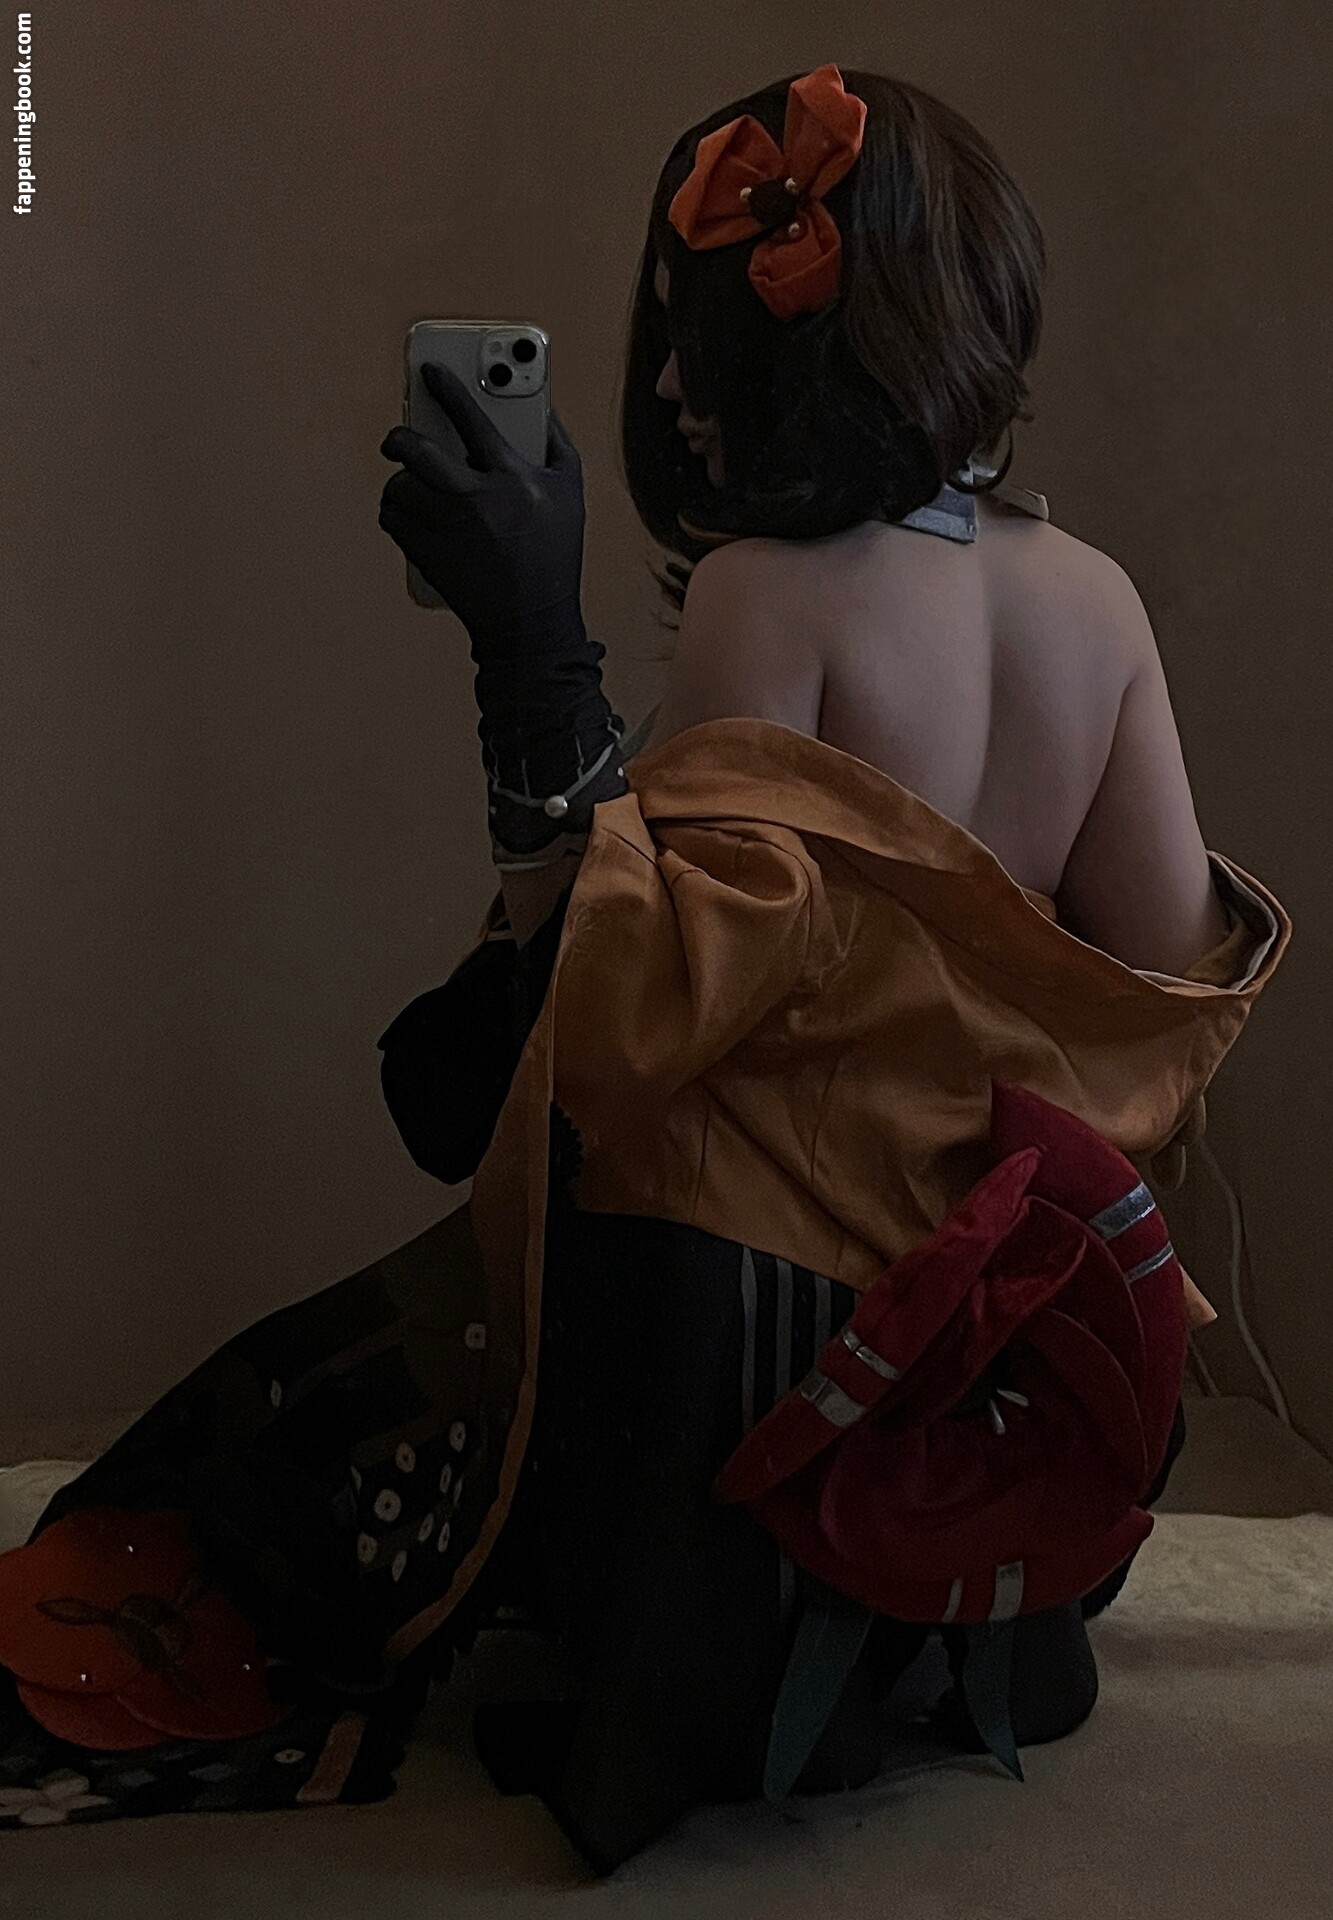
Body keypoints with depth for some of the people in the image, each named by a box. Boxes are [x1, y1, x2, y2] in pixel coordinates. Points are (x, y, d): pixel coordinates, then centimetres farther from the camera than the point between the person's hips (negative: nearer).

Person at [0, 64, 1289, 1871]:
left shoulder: (772, 588, -20)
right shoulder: (1098, 595, -2)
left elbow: (625, 990, -23)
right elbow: (1176, 975, 1)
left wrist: (537, 648, -23)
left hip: (734, 1307, -7)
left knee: (278, 1427, 13)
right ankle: (934, 1641, 18)